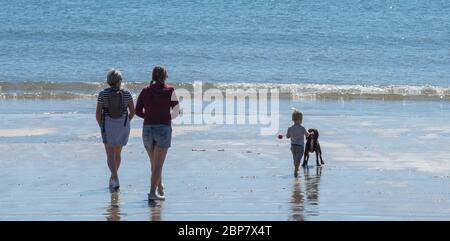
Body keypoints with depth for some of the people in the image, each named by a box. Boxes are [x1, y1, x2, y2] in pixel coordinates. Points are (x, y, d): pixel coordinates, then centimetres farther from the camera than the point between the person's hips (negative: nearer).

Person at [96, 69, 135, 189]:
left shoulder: (103, 94, -6)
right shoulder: (126, 93, -3)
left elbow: (98, 114, -7)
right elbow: (132, 112, 2)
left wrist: (102, 126, 8)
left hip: (108, 127, -2)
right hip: (123, 127, 2)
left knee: (110, 155, -1)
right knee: (117, 153, 19)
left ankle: (115, 178, -20)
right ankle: (113, 177, 31)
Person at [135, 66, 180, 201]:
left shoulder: (145, 91, 5)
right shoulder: (169, 91, -4)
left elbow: (138, 111, 5)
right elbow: (176, 112, -3)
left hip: (147, 128, 4)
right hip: (163, 129, -4)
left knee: (154, 163, 19)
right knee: (158, 164, -3)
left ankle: (160, 188, 34)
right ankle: (152, 192, -14)